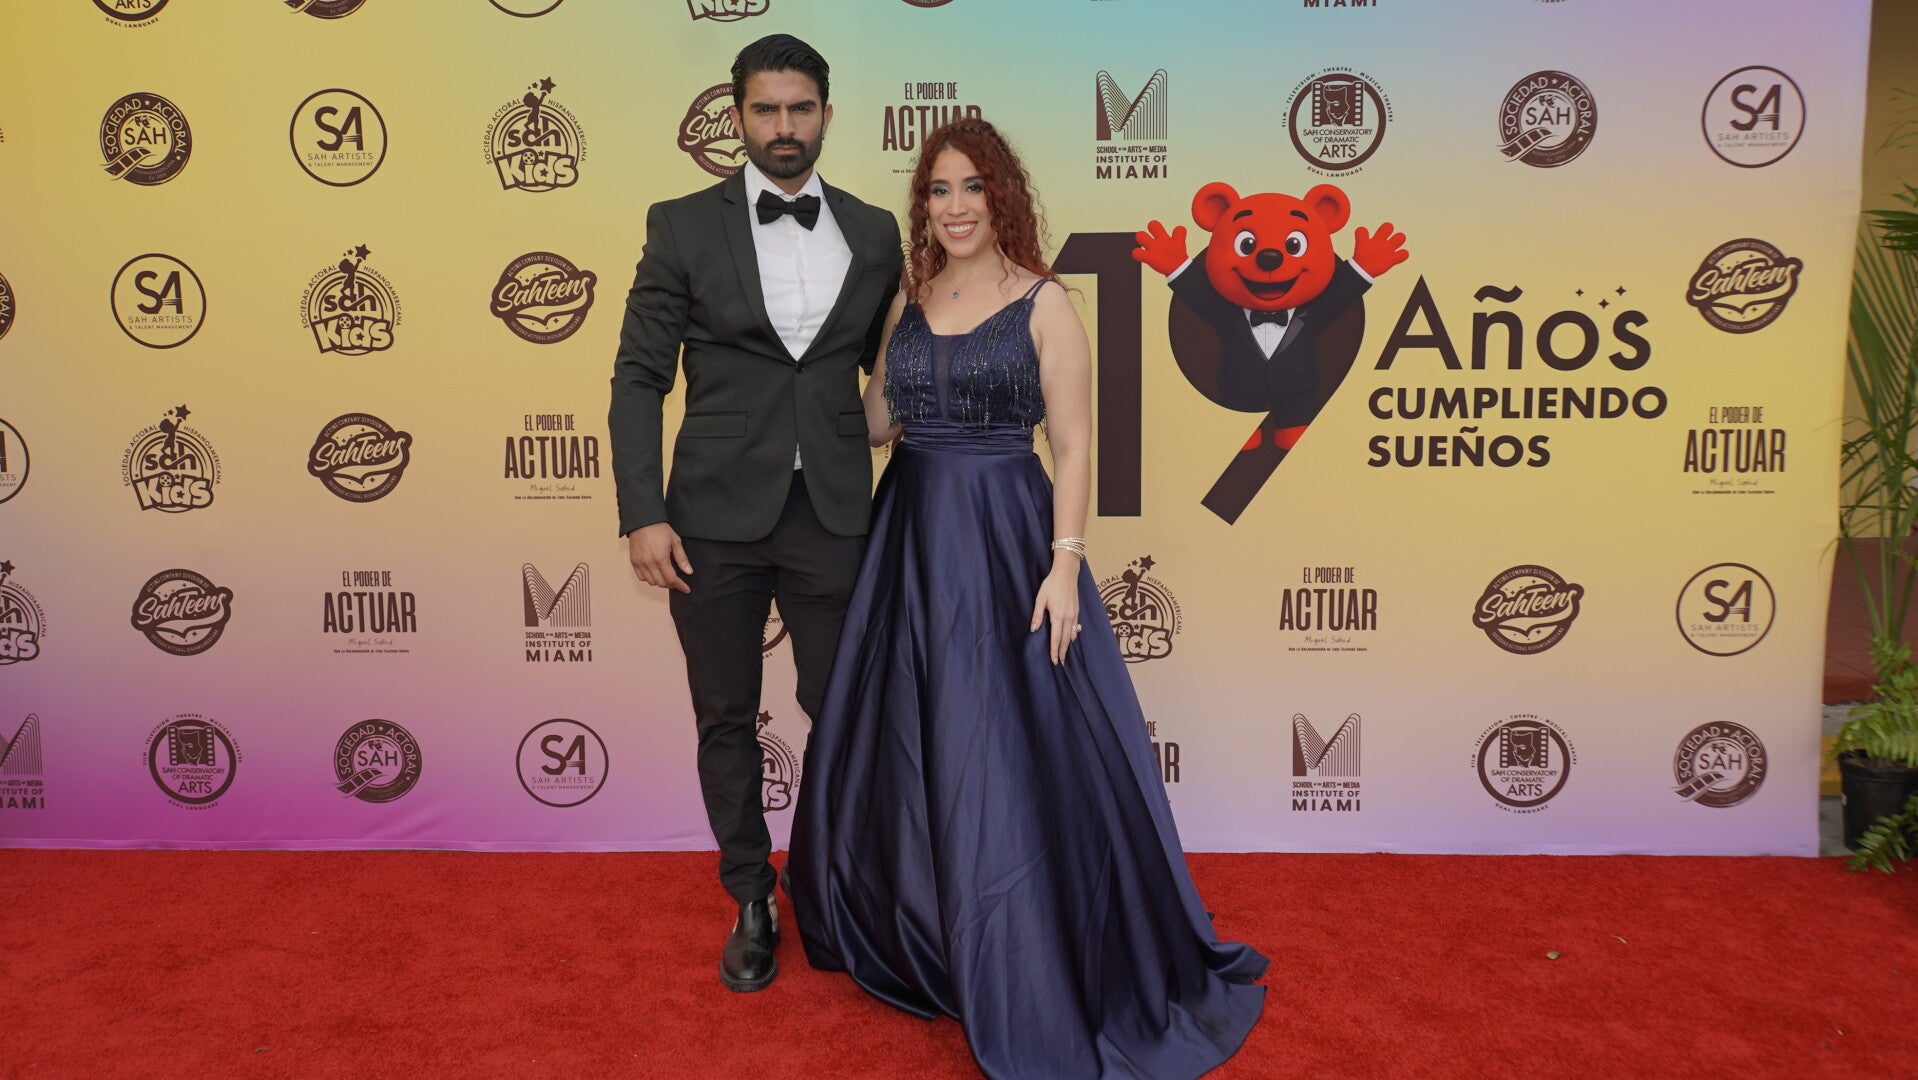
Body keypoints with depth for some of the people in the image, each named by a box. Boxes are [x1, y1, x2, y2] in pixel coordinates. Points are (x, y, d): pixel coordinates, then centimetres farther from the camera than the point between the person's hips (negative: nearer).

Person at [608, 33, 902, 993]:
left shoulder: (874, 233, 7)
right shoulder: (683, 227, 0)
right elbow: (639, 377, -1)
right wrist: (642, 515, -9)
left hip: (834, 516, 1)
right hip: (717, 517, -1)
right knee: (726, 721, 10)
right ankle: (751, 903, 29)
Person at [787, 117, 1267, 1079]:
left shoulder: (1043, 302, -5)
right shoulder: (908, 300, 10)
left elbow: (1072, 444, -9)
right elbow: (876, 418, 9)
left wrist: (1064, 564, -16)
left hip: (1007, 538, -5)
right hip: (912, 535, 5)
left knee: (1017, 753, -1)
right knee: (903, 742, 13)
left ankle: (1029, 996, 17)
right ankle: (917, 937, 36)